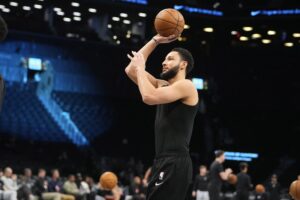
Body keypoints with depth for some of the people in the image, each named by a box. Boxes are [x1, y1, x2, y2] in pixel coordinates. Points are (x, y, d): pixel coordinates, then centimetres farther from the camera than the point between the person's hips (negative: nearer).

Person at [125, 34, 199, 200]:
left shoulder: (186, 86, -8)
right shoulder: (163, 86, 19)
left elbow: (149, 97, -22)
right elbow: (130, 70, 17)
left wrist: (141, 67, -6)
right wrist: (155, 41, 16)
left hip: (175, 164, -10)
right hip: (164, 162, 10)